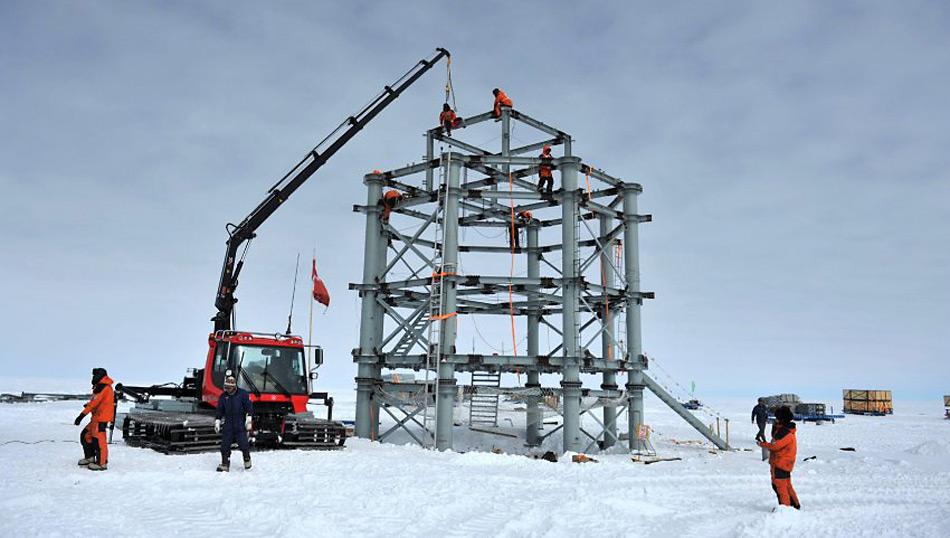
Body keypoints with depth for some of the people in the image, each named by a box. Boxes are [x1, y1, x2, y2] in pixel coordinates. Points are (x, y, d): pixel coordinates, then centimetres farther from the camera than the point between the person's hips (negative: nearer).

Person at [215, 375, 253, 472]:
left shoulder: (243, 394, -4)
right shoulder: (223, 396, 8)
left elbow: (249, 407, -3)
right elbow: (220, 411, 15)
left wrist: (248, 421, -8)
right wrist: (217, 422, 9)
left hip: (240, 424, -4)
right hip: (228, 424, 4)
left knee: (243, 444, -8)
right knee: (225, 445, 0)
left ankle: (247, 459, 17)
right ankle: (225, 464, 10)